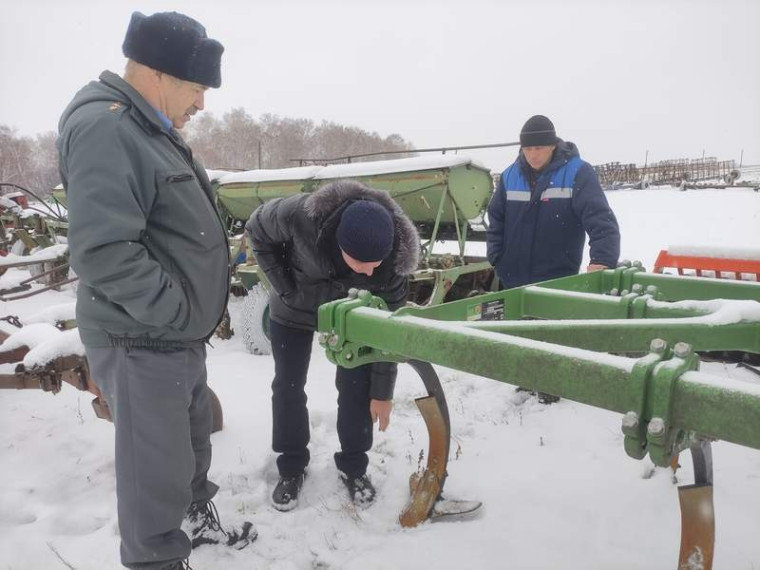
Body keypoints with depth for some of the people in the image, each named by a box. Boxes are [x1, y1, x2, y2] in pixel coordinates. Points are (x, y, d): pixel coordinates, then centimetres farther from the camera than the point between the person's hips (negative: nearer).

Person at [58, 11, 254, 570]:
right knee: (158, 471, 5)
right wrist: (179, 310, -21)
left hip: (179, 336, 10)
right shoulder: (105, 128, -21)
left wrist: (192, 313, 14)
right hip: (142, 344, -10)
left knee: (192, 444, 26)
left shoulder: (150, 129, 13)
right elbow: (102, 253, -31)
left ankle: (197, 517, 48)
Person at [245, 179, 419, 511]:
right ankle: (291, 468, 22)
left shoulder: (394, 258, -34)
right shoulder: (300, 216, -40)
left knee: (356, 387, -3)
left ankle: (353, 467, 18)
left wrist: (382, 392, -16)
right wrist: (286, 287, -21)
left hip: (349, 310, 1)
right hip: (294, 308, 0)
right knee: (288, 386, 3)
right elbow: (257, 229, -16)